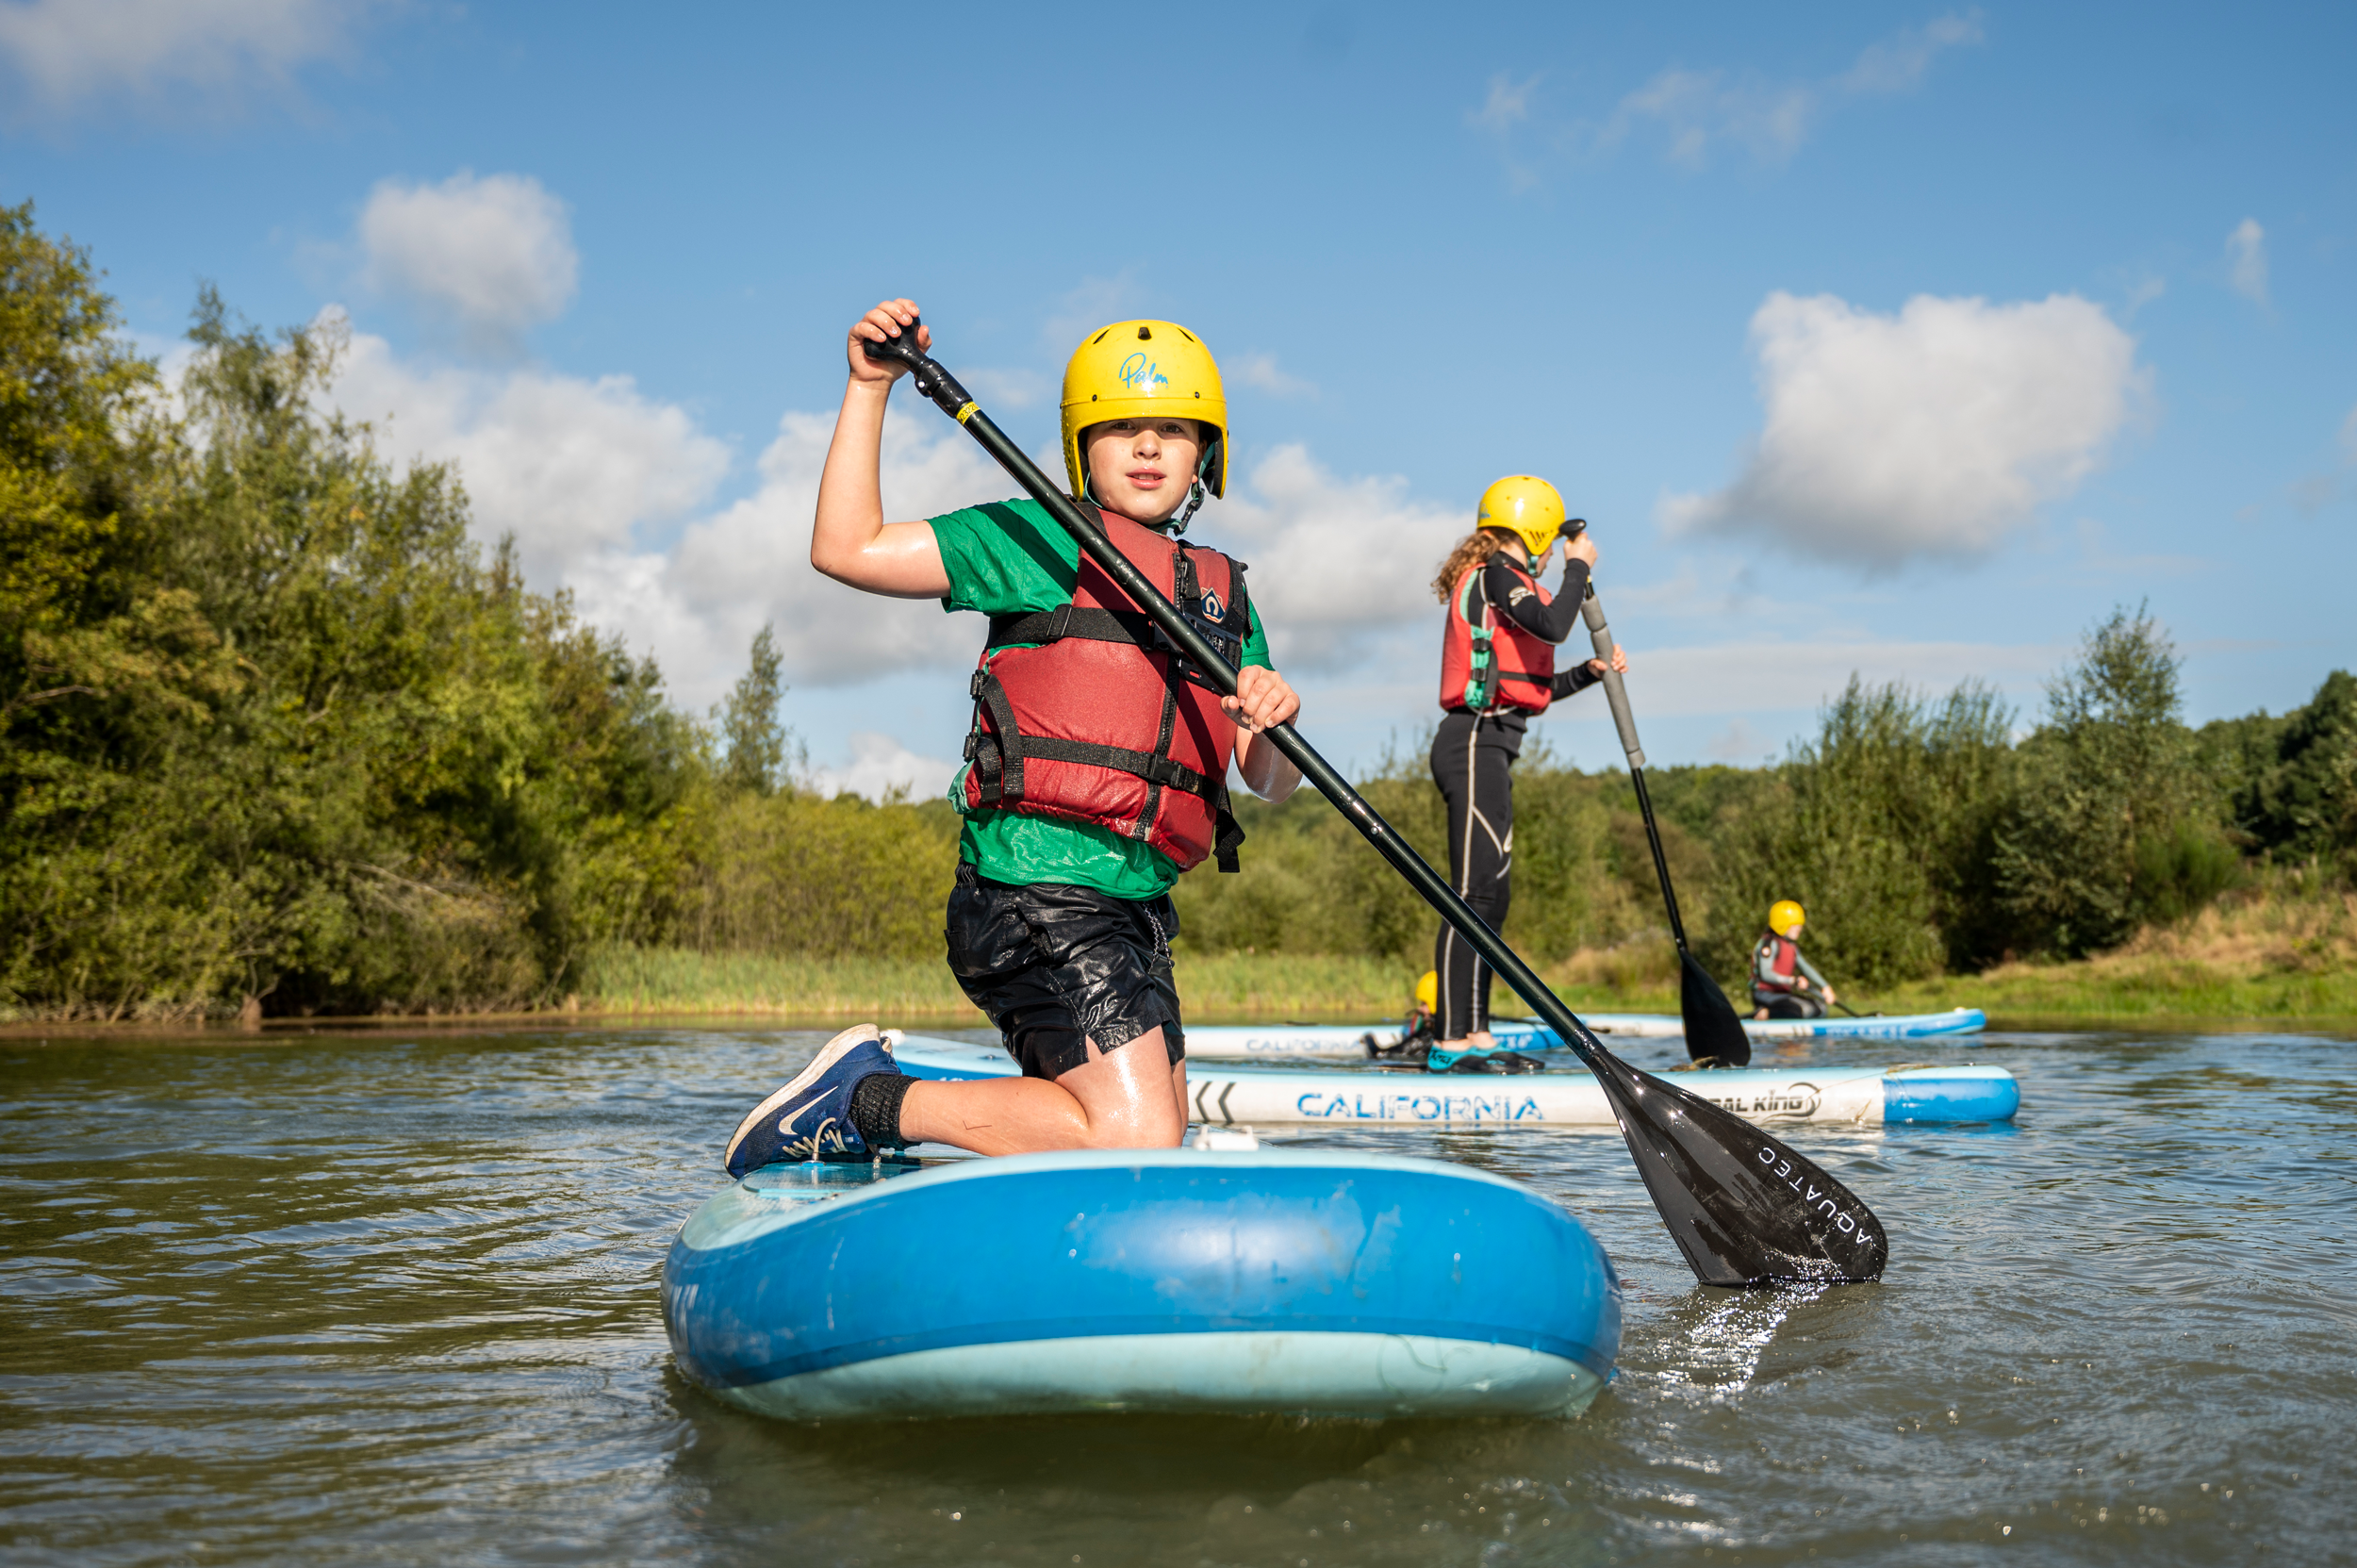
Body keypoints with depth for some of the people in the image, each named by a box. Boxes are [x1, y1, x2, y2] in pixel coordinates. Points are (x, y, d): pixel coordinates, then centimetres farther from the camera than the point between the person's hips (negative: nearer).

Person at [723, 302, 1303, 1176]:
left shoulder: (1225, 594, 20)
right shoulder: (1041, 540, 3)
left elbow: (1270, 782, 11)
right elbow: (846, 549, -5)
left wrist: (1275, 721, -11)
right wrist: (869, 389, -8)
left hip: (1134, 903, 8)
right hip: (1039, 894, -8)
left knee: (1160, 1138, 13)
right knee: (1131, 1141, -16)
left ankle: (870, 1106, 23)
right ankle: (867, 1099, -2)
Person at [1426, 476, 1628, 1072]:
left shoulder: (1501, 583, 24)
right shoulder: (1494, 575, -6)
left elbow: (1529, 689, 26)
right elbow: (1553, 625, -22)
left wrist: (1591, 672, 17)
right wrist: (1579, 567, -6)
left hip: (1486, 750, 11)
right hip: (1475, 744, -11)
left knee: (1492, 894, 10)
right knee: (1475, 891, -14)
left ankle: (1475, 1035, 12)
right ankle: (1450, 1042, -17)